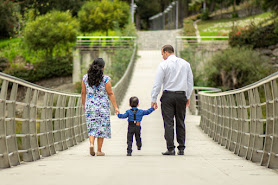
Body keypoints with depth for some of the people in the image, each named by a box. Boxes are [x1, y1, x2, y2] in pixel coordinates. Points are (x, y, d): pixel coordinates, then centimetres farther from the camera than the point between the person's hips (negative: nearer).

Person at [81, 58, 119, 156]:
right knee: (102, 127, 7)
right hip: (103, 105, -3)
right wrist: (115, 107, -2)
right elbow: (110, 94, -8)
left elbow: (83, 92, 7)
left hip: (90, 105, 3)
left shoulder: (85, 77, 0)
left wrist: (83, 104, 20)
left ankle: (91, 144, -15)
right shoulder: (105, 79, -10)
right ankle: (99, 150, 9)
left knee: (92, 127, 10)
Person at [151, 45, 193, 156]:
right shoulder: (185, 64, 9)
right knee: (180, 122, 9)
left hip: (168, 95, -4)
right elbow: (190, 82, 13)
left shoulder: (164, 64, -5)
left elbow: (157, 83, -5)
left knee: (168, 123, -3)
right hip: (182, 95, 4)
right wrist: (188, 97, 21)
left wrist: (153, 99, -2)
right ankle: (181, 149, 7)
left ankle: (171, 149, -7)